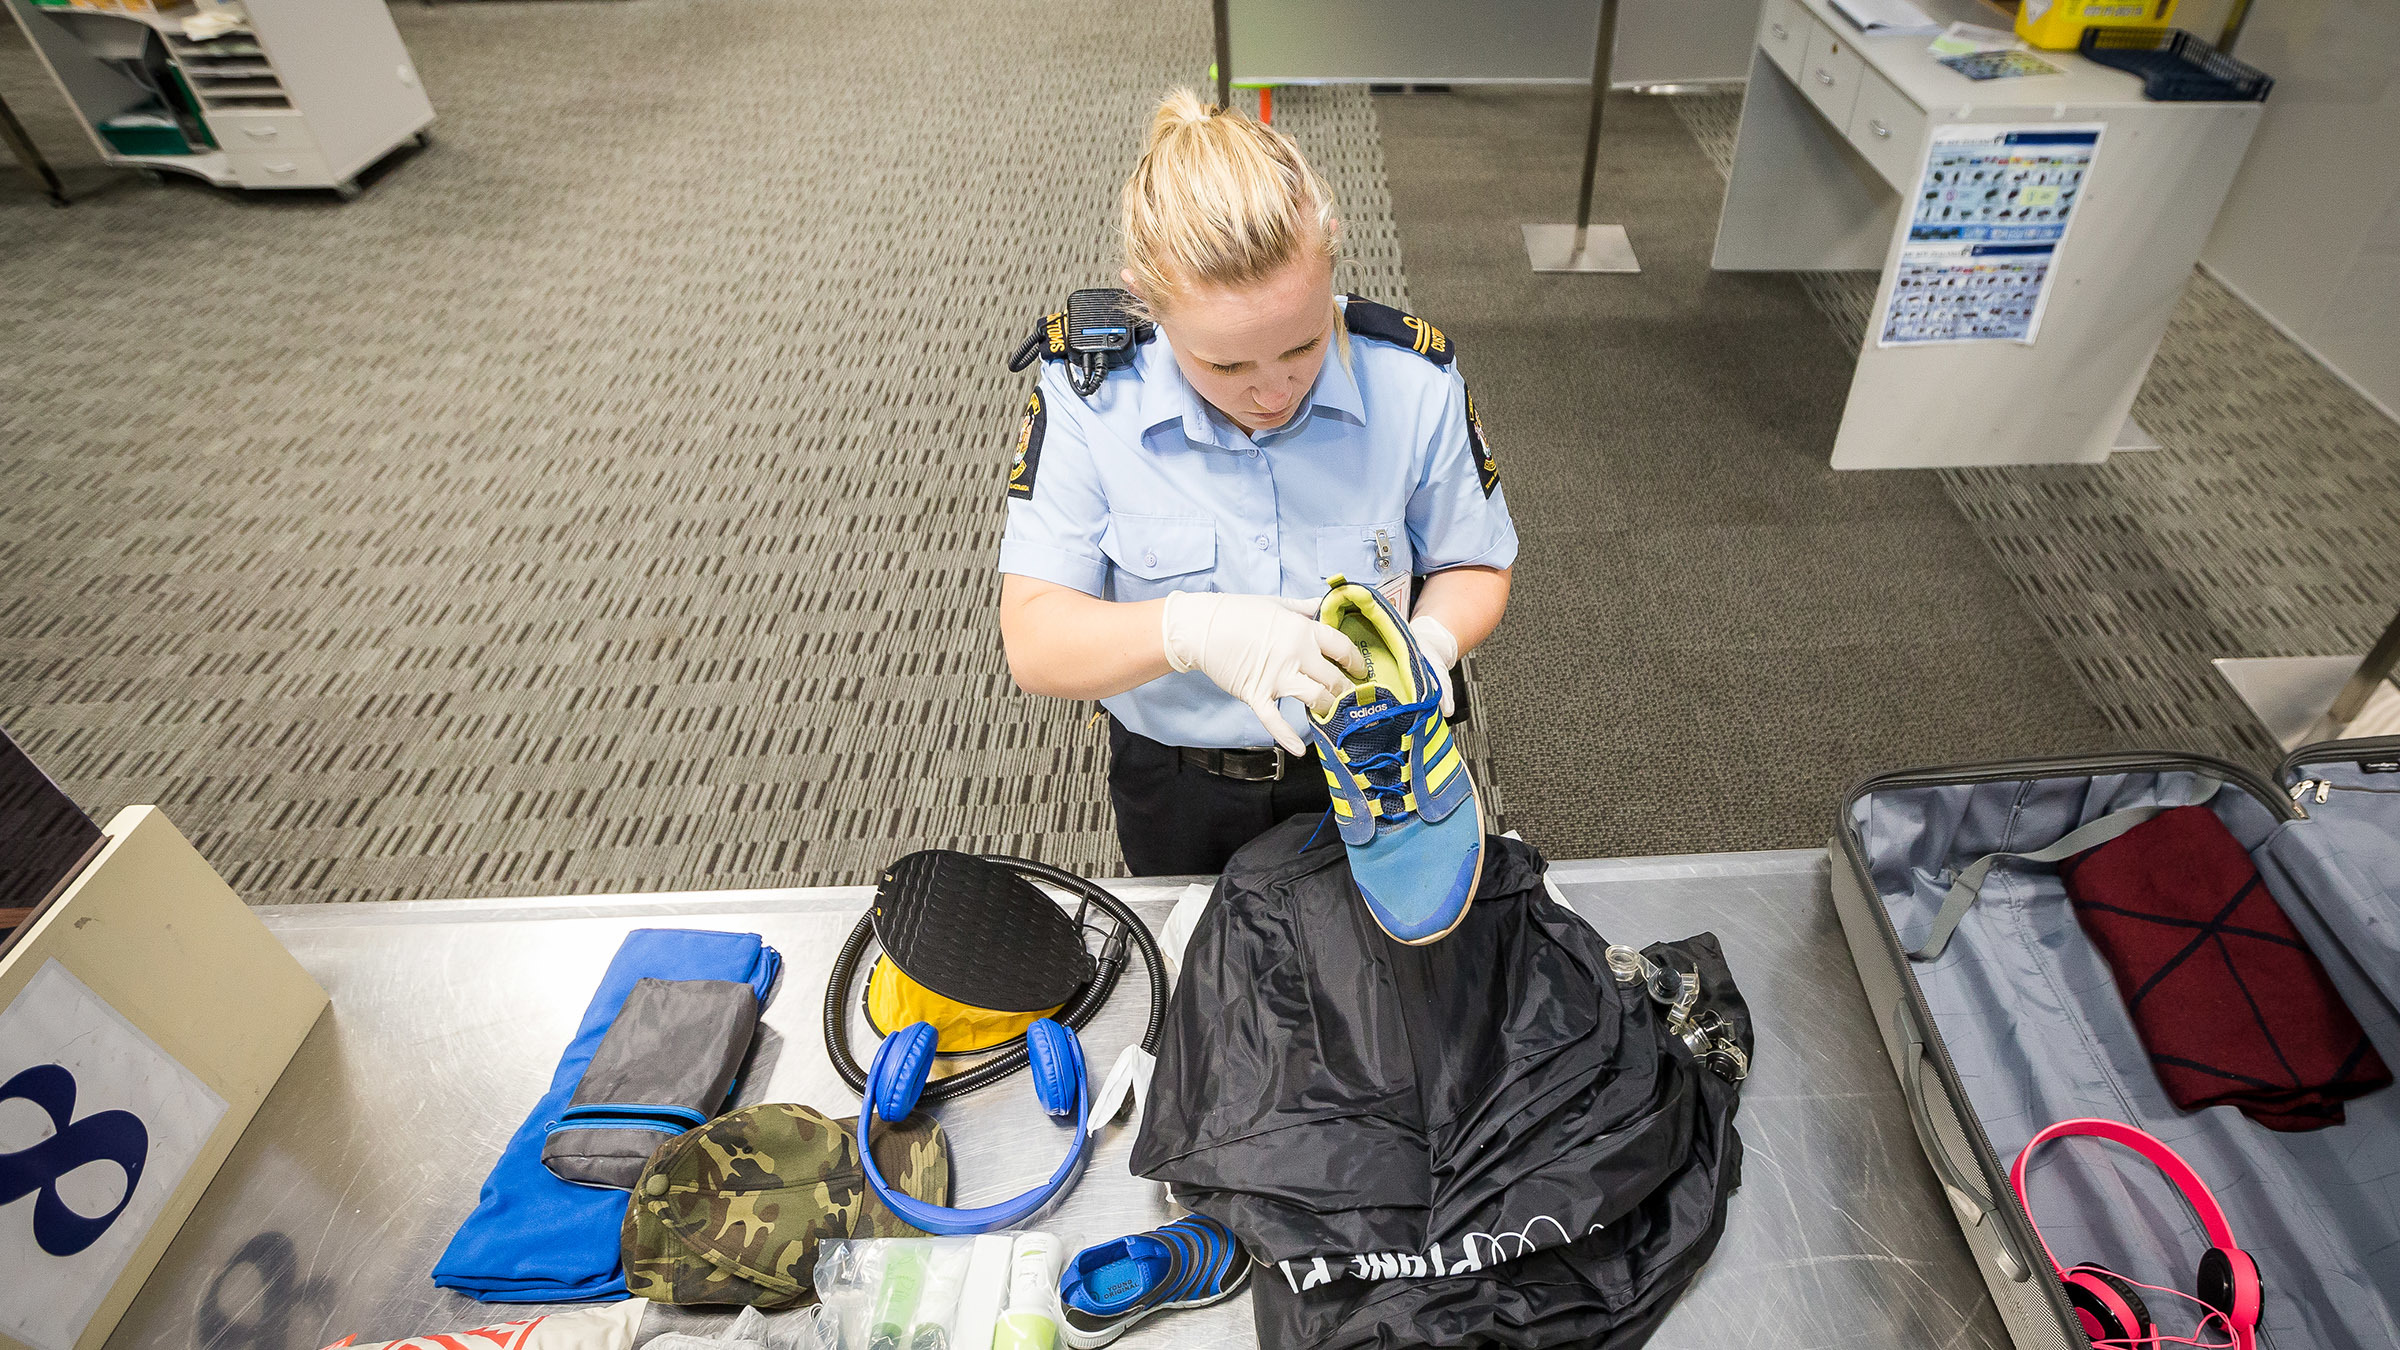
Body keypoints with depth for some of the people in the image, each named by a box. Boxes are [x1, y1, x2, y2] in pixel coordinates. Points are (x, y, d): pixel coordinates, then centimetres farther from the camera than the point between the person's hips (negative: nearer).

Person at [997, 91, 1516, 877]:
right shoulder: (1087, 393, -24)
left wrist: (1431, 641, -29)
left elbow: (1474, 569, -6)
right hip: (1172, 783, 0)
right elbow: (1033, 642, -25)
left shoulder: (1413, 382, -20)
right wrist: (1188, 628, -45)